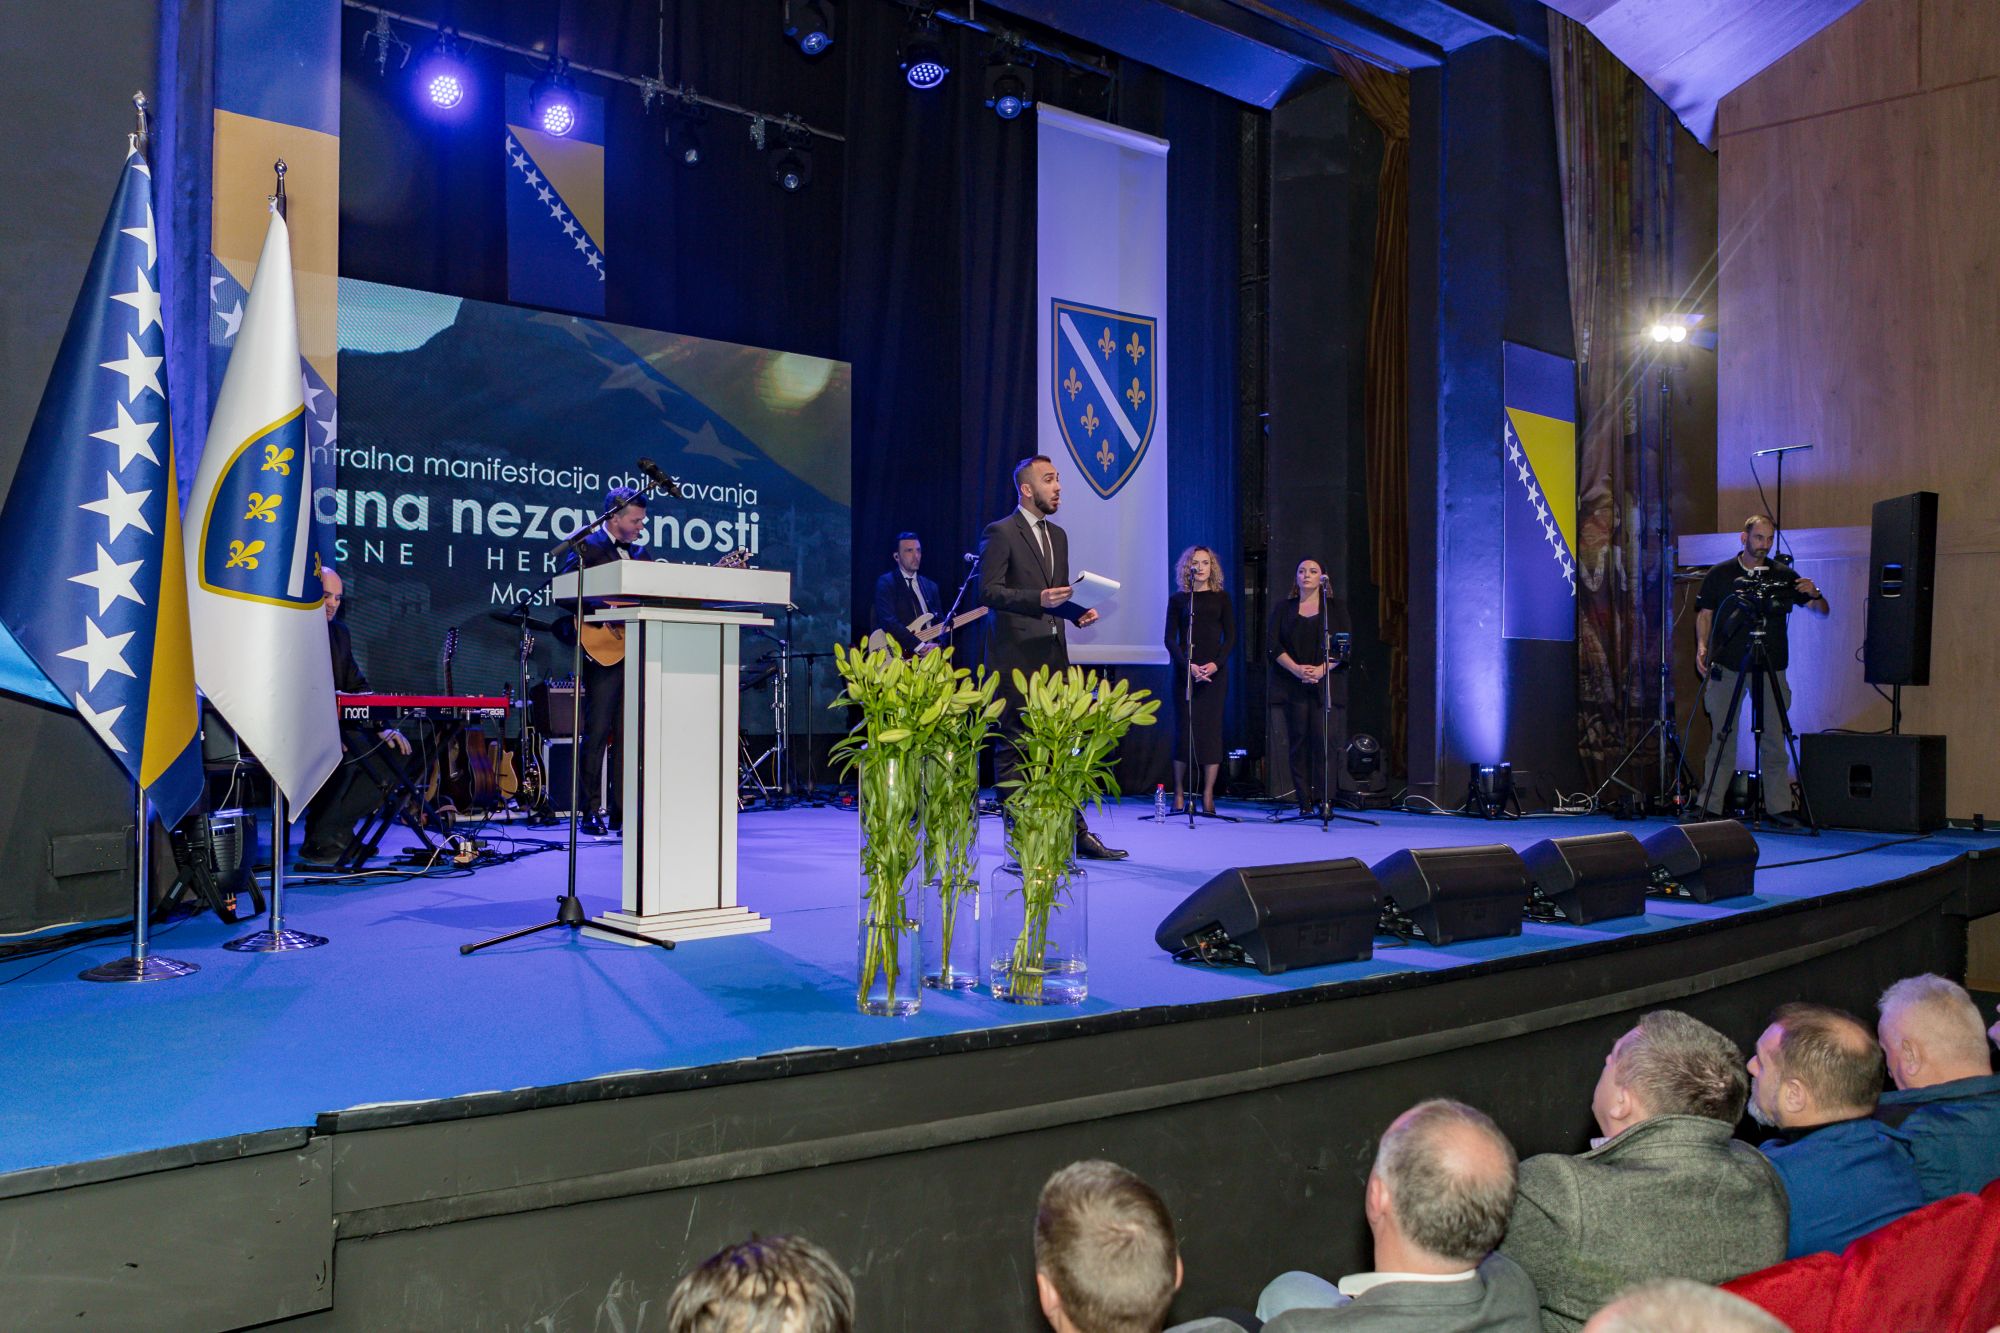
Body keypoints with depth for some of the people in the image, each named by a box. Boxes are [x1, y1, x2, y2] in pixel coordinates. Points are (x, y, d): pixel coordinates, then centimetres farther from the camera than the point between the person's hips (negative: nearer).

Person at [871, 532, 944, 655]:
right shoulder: (886, 583, -2)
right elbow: (888, 622, -14)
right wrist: (920, 646, -18)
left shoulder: (930, 586, 18)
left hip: (930, 654, 5)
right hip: (898, 654, -5)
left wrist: (937, 644, -6)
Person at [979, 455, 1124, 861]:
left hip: (1054, 655, 7)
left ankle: (1077, 832, 14)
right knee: (1014, 747, -2)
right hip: (1017, 657, -7)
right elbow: (988, 590, -12)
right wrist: (1038, 599, -23)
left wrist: (1077, 612, 5)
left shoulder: (1058, 535, 19)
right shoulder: (1000, 533, -5)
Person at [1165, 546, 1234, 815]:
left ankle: (1208, 796, 1)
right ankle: (1179, 794, 4)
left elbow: (1231, 637, 5)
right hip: (1185, 671, -1)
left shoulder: (1221, 598, 10)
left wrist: (1215, 664, -11)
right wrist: (1188, 665, -13)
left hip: (1215, 672, 1)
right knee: (1183, 729, -3)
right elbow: (1171, 639, 2)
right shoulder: (1178, 599, 8)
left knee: (1211, 729, -2)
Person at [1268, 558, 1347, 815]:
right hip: (1293, 685, 1)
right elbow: (1273, 644, 3)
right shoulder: (1283, 608, 13)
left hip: (1325, 685, -1)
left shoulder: (1334, 608, 11)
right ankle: (1304, 801, 1)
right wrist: (1296, 669, -12)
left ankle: (1324, 799, -10)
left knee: (1324, 738, -12)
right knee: (1298, 740, -2)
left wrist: (1322, 669, -14)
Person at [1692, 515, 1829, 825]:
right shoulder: (1719, 575, 4)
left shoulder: (1784, 576, 8)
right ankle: (1710, 806, 3)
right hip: (1727, 668, -1)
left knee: (1774, 739, 2)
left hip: (1770, 669, 2)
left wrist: (1815, 594, -14)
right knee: (1721, 738, -1)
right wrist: (1702, 646, -7)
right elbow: (1704, 613, 8)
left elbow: (1822, 611, 8)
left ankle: (1777, 806, 10)